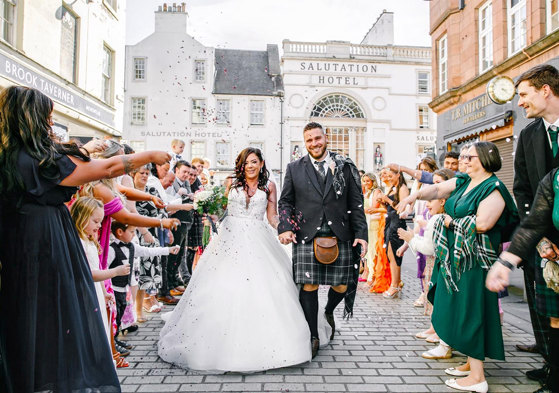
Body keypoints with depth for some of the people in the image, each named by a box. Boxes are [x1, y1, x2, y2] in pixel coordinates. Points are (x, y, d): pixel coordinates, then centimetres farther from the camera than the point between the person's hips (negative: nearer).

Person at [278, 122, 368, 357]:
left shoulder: (345, 167, 8)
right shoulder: (294, 169, 9)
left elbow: (356, 203, 6)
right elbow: (285, 201, 10)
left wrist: (361, 234, -1)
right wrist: (285, 228, -6)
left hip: (340, 238, 1)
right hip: (306, 238, 0)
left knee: (341, 286, 5)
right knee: (309, 287, -1)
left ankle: (328, 312, 40)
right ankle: (313, 337, 17)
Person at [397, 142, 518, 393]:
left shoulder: (493, 189, -12)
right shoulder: (462, 182, 12)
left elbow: (482, 223, -23)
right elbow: (437, 190, 3)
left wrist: (451, 221, -12)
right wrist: (415, 195, -15)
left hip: (474, 261, -8)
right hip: (455, 257, 8)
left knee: (470, 313, -4)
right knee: (460, 311, 14)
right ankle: (471, 362, 29)